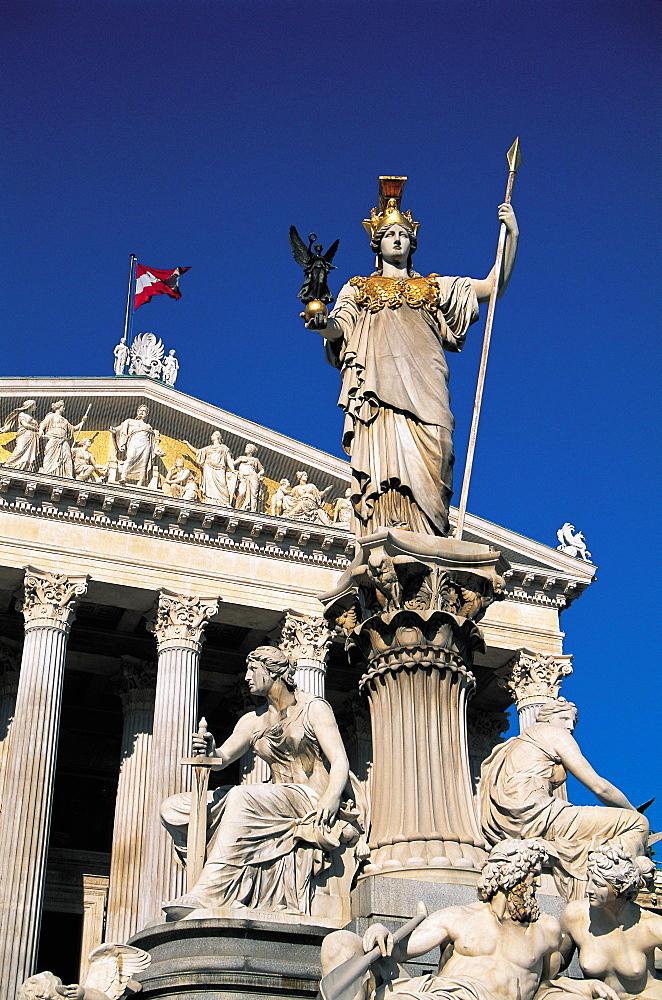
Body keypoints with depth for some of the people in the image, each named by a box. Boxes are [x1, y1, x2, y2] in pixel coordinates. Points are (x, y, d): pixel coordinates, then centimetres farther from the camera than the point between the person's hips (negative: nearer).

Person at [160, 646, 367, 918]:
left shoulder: (314, 709, 1)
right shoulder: (254, 721, 16)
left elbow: (340, 761, -9)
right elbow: (223, 758, 3)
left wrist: (331, 797, -29)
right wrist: (210, 752, -22)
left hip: (313, 801, -6)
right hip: (276, 800, 6)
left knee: (242, 797, -36)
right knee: (174, 809, -9)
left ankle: (207, 895, -40)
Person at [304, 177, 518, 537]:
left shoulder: (434, 288, 29)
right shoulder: (358, 289, 27)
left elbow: (493, 286, 21)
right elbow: (339, 329, 10)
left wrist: (511, 236, 10)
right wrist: (321, 324, -15)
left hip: (423, 385, 1)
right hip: (377, 382, -1)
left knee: (424, 459, -18)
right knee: (384, 455, -19)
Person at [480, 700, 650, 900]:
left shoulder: (518, 743, 32)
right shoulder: (554, 733, 8)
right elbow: (599, 787, 2)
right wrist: (634, 813, 16)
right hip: (532, 817, -9)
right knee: (636, 823, -7)